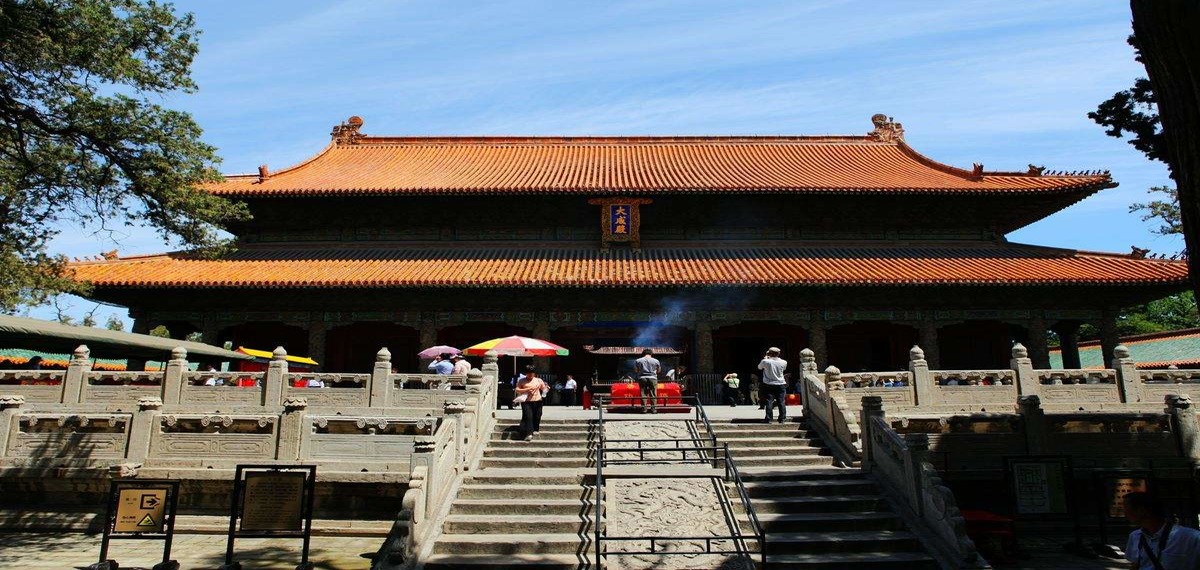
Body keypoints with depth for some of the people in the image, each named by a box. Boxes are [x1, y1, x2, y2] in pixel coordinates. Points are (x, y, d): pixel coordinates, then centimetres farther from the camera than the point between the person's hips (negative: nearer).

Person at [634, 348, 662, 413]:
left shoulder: (638, 361, 1)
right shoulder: (656, 361, 1)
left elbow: (635, 370, 6)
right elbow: (659, 370, 11)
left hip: (642, 378, 1)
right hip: (652, 378, 0)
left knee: (643, 394, 6)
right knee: (653, 394, 5)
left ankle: (644, 409, 5)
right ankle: (653, 409, 5)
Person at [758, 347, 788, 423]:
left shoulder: (765, 361, -13)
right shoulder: (783, 362, -7)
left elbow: (759, 367, 7)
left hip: (768, 385, -1)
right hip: (780, 385, 1)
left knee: (769, 402, 2)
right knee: (781, 402, 8)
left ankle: (768, 418, 3)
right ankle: (782, 418, 10)